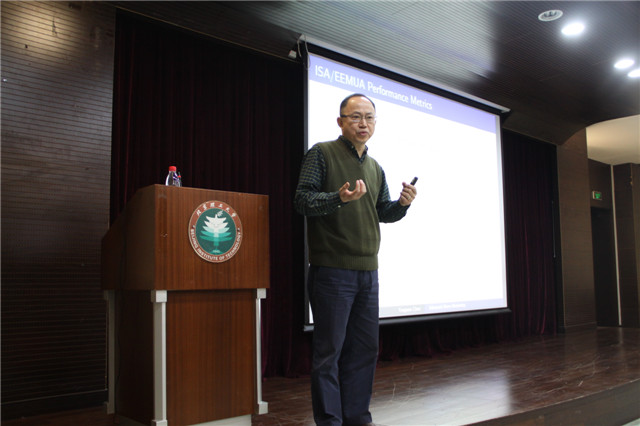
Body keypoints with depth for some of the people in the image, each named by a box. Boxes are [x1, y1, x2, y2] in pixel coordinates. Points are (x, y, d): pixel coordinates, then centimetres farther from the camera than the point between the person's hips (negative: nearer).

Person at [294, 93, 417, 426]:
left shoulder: (375, 168, 18)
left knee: (364, 348, 13)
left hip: (367, 273, 7)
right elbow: (302, 200, -10)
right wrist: (338, 198, -26)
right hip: (332, 270, -7)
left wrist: (402, 204, 1)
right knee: (329, 350, -2)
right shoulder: (322, 154, -2)